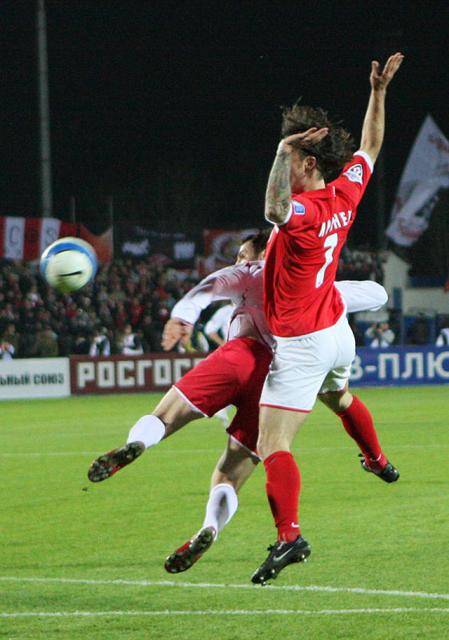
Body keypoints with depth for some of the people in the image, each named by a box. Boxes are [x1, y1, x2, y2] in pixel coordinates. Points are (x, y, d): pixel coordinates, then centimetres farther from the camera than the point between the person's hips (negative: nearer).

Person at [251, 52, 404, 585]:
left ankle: (289, 535, -30)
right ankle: (379, 462, 61)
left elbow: (274, 210, -53)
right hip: (337, 330, 9)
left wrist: (283, 149, -54)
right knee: (339, 397, 41)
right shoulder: (345, 196, -3)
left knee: (272, 446, -15)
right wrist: (379, 92, 18)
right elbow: (371, 146, 16)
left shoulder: (304, 213, -27)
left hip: (301, 345, -9)